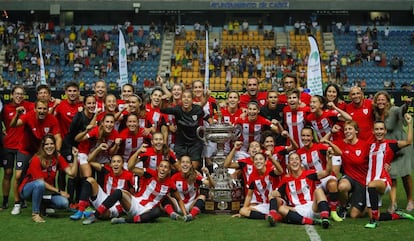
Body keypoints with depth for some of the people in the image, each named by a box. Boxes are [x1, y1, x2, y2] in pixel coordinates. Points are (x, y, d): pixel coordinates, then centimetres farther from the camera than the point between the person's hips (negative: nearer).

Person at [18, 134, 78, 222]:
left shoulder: (58, 158, -6)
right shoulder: (36, 160, -20)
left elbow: (72, 173, -16)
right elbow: (41, 182, -22)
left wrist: (75, 157, -24)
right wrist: (59, 191, -22)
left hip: (45, 192, 4)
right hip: (28, 189, -4)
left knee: (64, 203, -22)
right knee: (40, 184, -40)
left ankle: (42, 205, 7)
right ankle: (35, 213, -22)